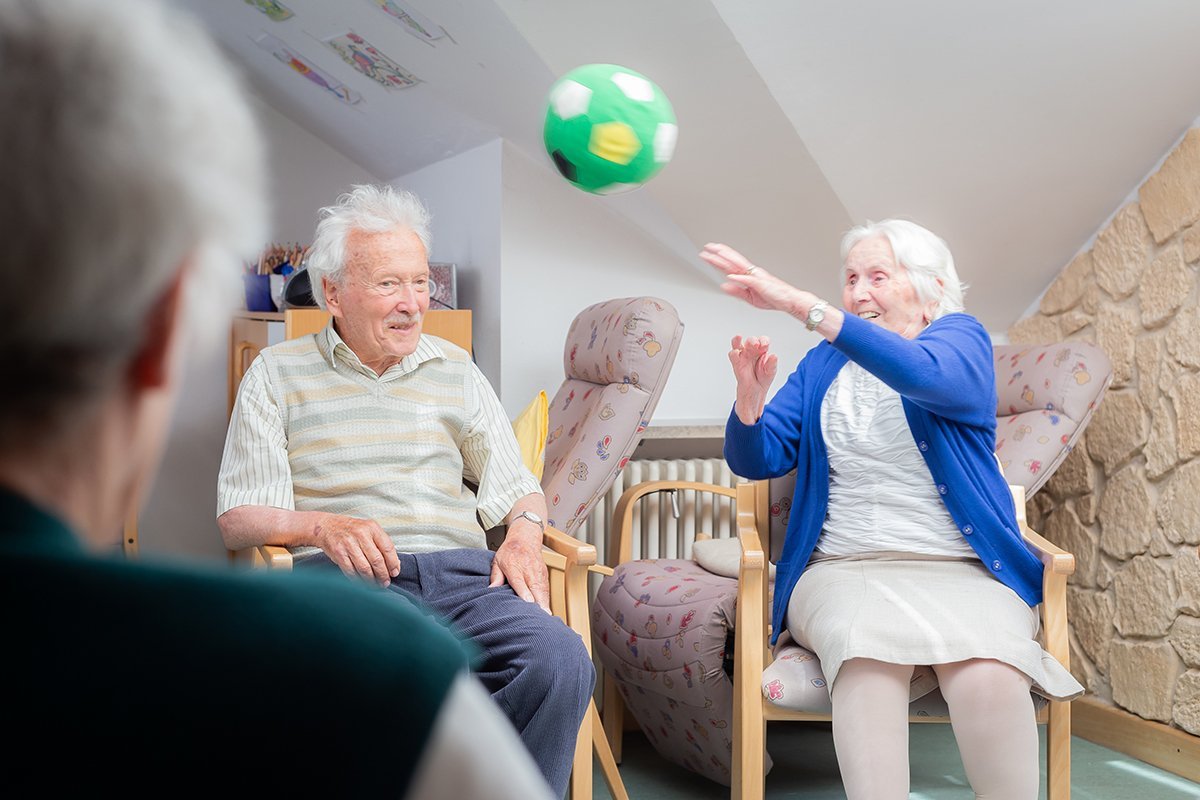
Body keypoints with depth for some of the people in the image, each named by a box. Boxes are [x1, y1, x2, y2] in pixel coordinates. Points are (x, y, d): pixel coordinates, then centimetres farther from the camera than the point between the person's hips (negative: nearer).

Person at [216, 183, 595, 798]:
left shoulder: (455, 370, 23)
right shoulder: (277, 373, 14)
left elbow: (517, 486, 23)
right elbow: (237, 518, 7)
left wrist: (525, 533, -1)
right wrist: (323, 525, -13)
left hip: (463, 573, 3)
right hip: (344, 578, -2)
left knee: (560, 660, -29)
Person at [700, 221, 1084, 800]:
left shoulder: (961, 338, 7)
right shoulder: (823, 364, 18)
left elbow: (926, 374, -20)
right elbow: (757, 460, 12)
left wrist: (799, 304, -28)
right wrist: (749, 398, -11)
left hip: (963, 572, -1)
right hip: (841, 571, 2)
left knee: (988, 675, -33)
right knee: (869, 649, -34)